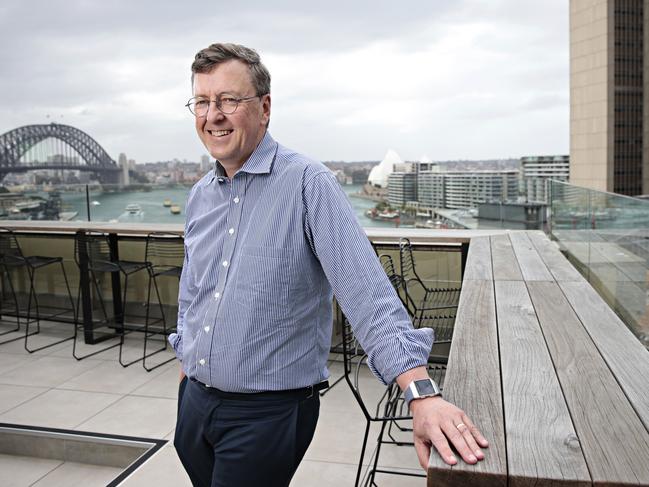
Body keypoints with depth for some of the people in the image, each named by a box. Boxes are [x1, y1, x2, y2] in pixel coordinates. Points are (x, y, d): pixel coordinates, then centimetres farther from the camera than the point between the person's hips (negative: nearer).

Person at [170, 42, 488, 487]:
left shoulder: (307, 184, -17)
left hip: (267, 415, -7)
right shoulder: (200, 197, 5)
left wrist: (421, 393, -35)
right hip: (194, 401, 7)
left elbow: (367, 293, -27)